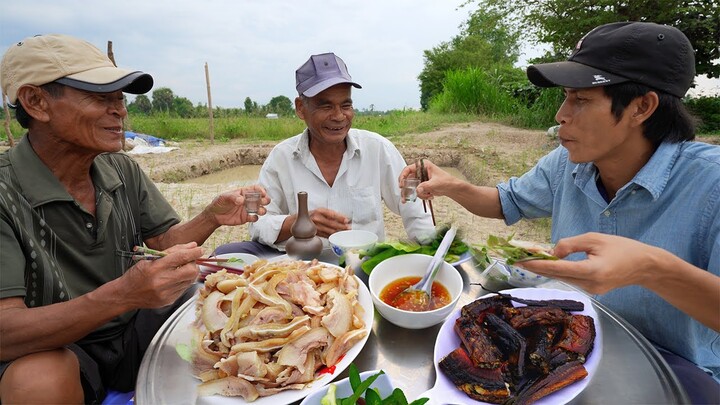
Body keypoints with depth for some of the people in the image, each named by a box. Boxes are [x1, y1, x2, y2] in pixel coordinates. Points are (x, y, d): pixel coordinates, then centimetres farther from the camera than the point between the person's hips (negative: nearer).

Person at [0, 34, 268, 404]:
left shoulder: (123, 170, -3)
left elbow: (163, 242, 2)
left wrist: (212, 217, -19)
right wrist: (121, 295, -42)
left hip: (134, 328, 4)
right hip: (50, 350, -3)